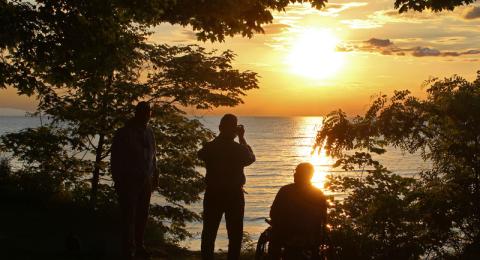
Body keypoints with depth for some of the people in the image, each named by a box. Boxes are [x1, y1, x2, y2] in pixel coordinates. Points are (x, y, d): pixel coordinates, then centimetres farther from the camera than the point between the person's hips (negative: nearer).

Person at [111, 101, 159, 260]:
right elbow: (116, 159, -5)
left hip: (145, 181, 5)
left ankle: (139, 246, 21)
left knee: (142, 216, 9)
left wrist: (155, 175, 11)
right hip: (129, 181, -5)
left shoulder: (149, 132, 10)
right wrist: (118, 181, -7)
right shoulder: (124, 133, -6)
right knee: (129, 216, -4)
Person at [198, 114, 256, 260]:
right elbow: (251, 157, 10)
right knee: (235, 235, 9)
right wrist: (242, 138, 10)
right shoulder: (240, 149, -12)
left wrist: (220, 136, 11)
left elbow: (200, 154, 15)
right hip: (235, 196, -2)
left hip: (212, 195, 2)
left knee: (209, 233, 11)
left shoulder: (209, 147, -9)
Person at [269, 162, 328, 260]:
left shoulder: (285, 191, -9)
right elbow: (323, 221, 5)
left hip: (288, 238, -2)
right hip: (312, 242, 2)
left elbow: (273, 214, -4)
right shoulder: (319, 195, -1)